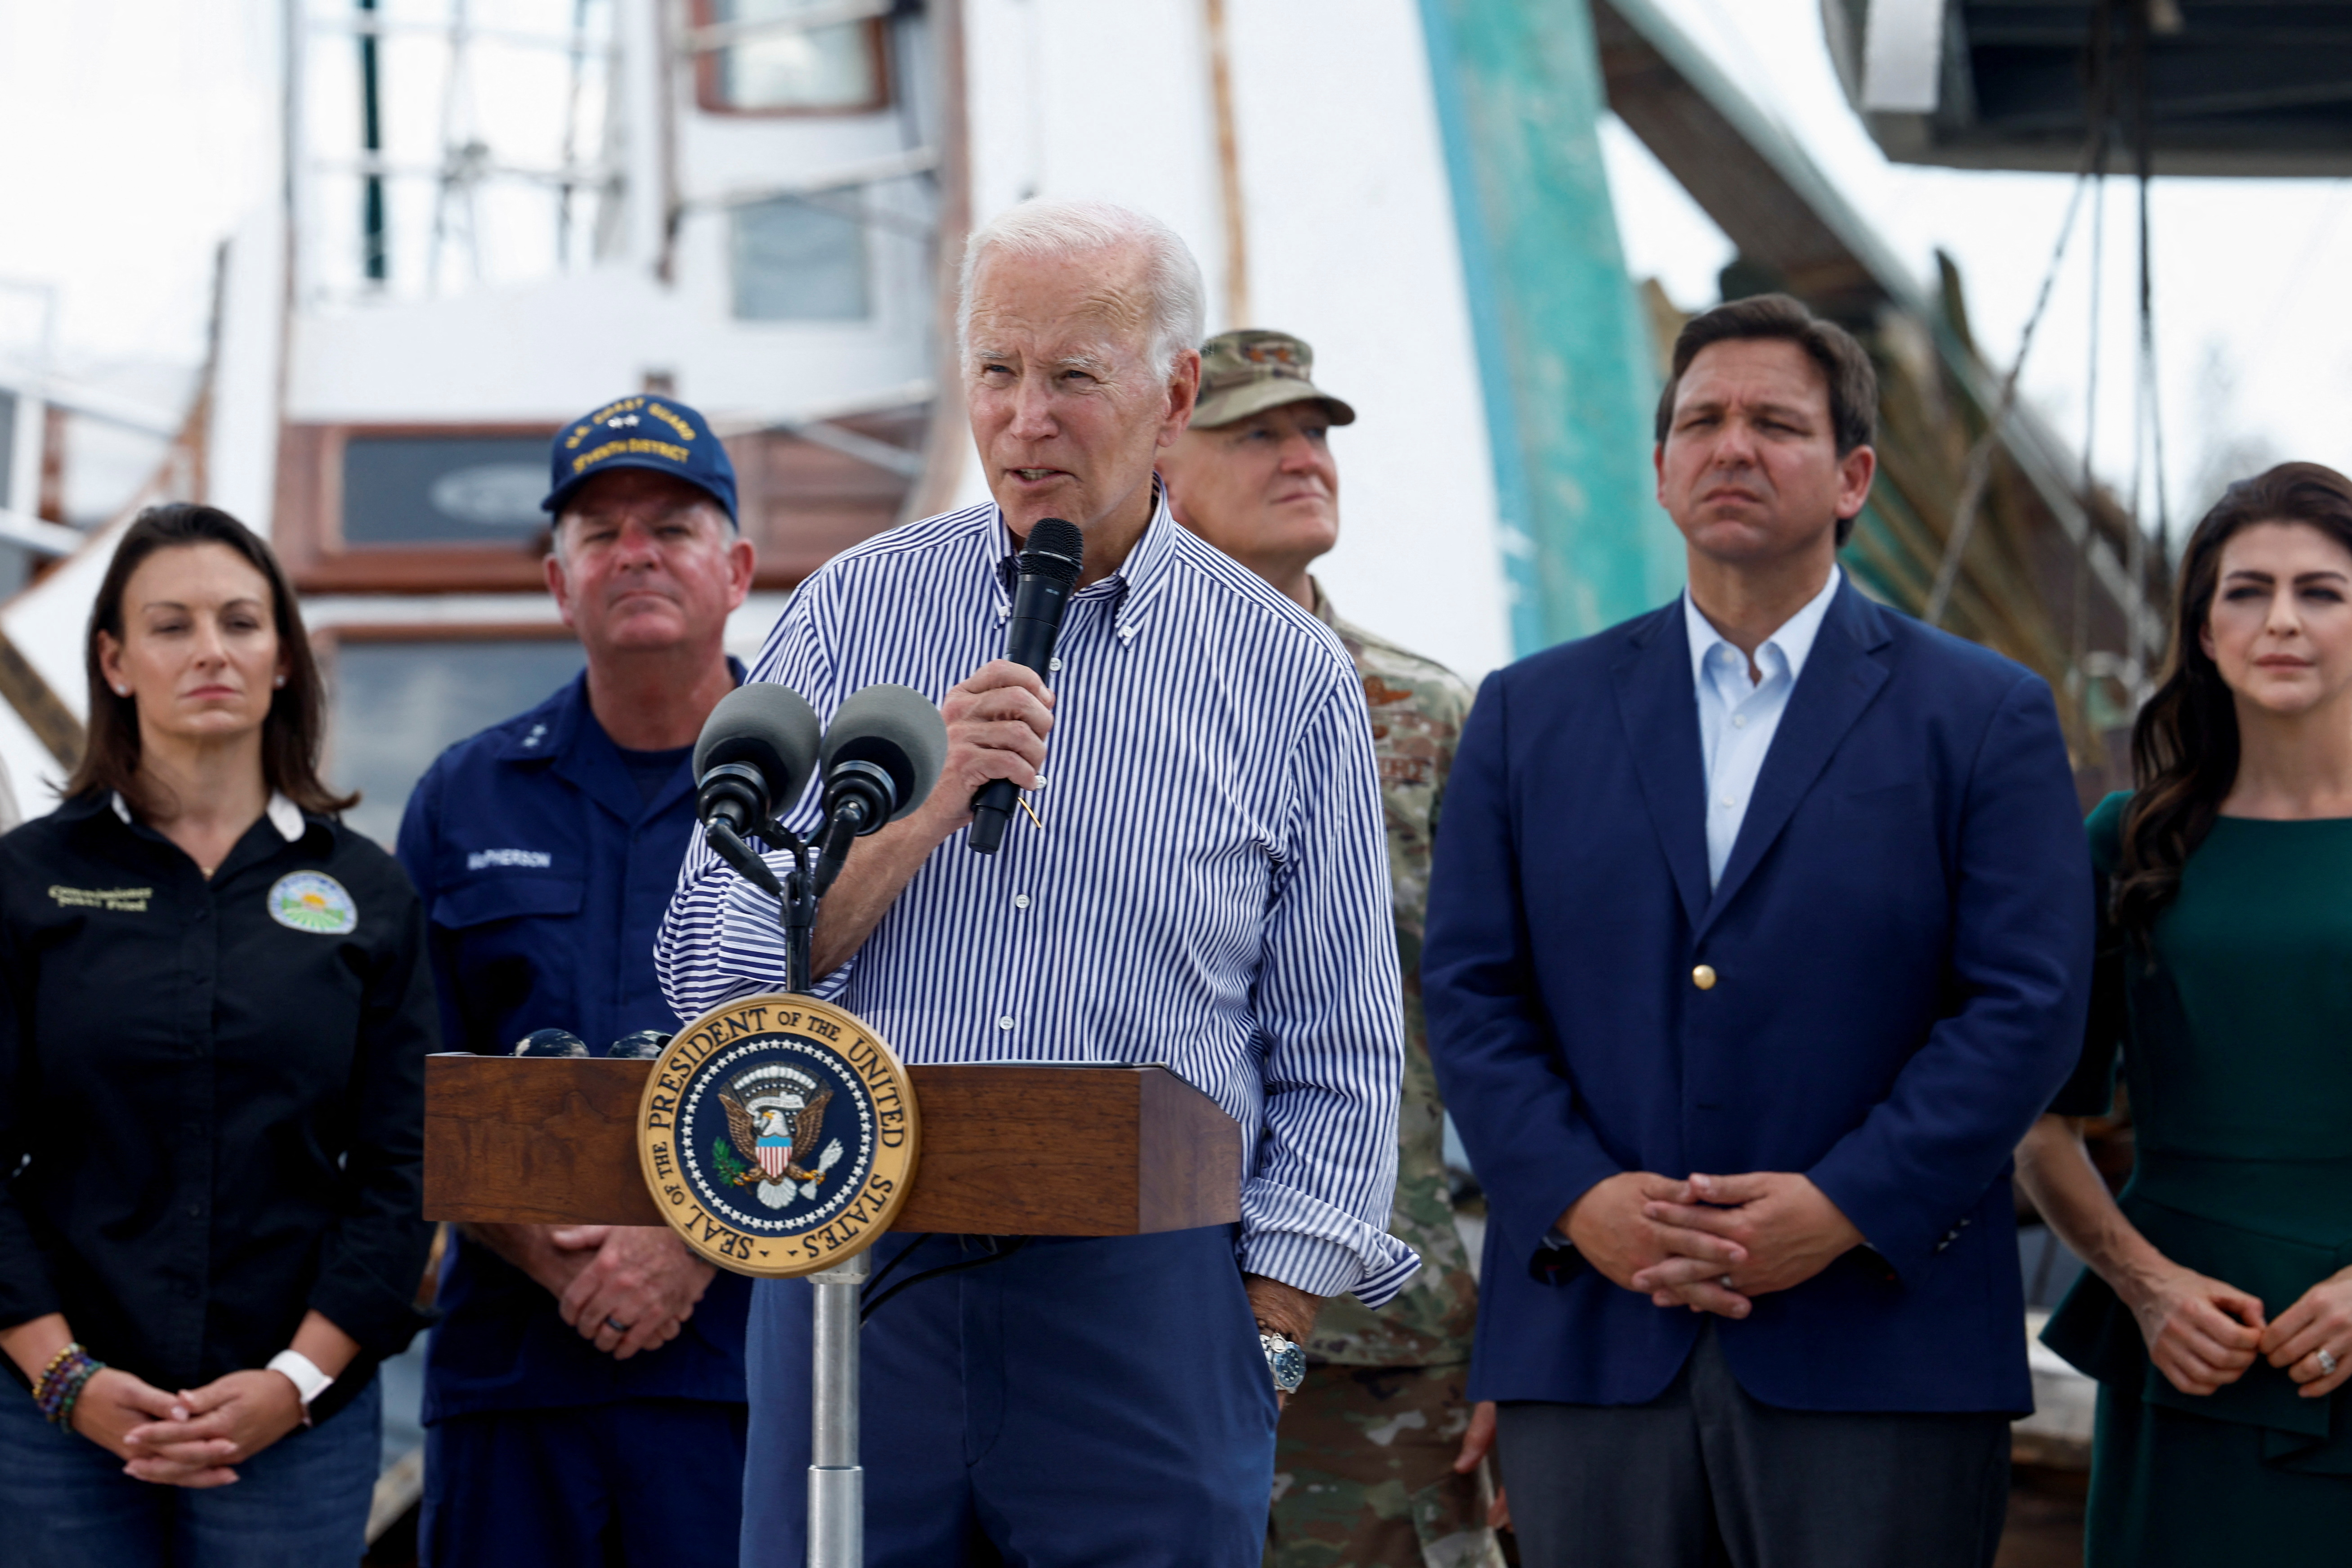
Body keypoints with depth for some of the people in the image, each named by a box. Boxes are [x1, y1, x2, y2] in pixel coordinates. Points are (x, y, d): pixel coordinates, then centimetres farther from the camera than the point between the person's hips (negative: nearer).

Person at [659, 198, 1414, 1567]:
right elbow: (710, 966, 2)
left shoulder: (1288, 673, 5)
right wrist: (919, 812, -11)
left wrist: (1266, 1332, -3)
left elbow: (1338, 1055, 6)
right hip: (860, 1266, 1)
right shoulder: (855, 614, 7)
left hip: (1145, 1295, -1)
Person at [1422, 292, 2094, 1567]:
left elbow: (2028, 1005, -2)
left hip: (1880, 1358, -2)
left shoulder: (1985, 719, 6)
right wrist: (1577, 1199, -9)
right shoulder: (1529, 714, 13)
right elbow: (1468, 992, 7)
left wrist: (1847, 1209, -13)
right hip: (1592, 1351, 2)